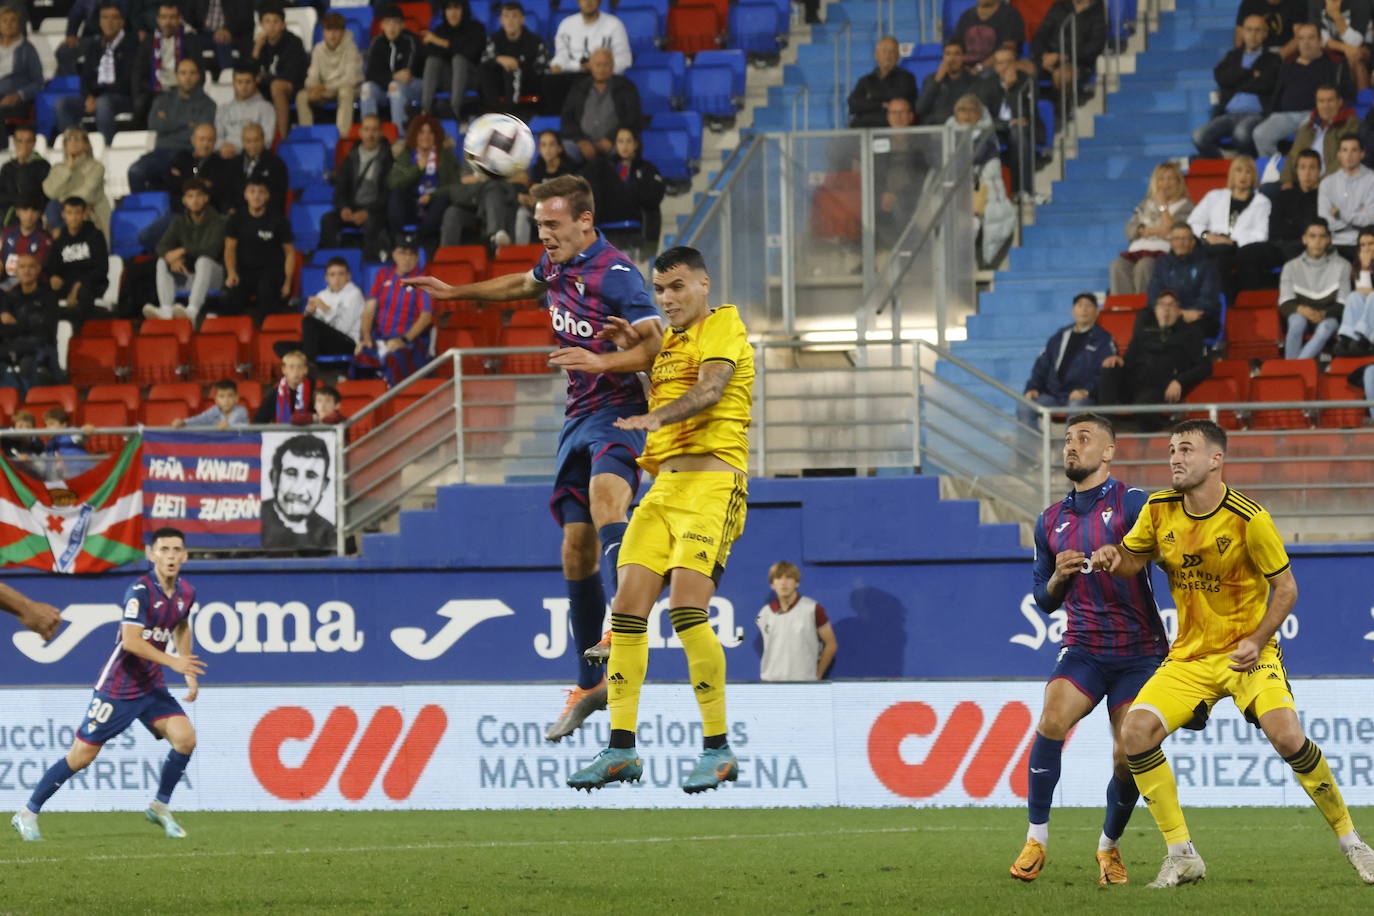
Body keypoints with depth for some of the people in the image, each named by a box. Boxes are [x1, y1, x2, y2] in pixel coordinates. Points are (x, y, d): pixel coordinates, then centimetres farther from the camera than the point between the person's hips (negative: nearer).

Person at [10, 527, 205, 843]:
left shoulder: (186, 593, 3)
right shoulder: (140, 591, -20)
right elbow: (131, 641, -27)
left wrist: (190, 673, 18)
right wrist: (172, 662, -27)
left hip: (152, 687, 6)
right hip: (118, 687, -6)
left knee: (185, 738, -12)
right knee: (82, 756, -4)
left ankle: (160, 806, 8)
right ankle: (27, 814, 9)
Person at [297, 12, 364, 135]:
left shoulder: (350, 48, -15)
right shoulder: (318, 49, -2)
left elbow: (351, 78, -20)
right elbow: (312, 77, -2)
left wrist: (326, 86, -24)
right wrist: (313, 90, -25)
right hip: (327, 92, 4)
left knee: (345, 91, -40)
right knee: (301, 96, -20)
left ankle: (343, 134, -43)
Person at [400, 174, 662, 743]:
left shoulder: (614, 274, -14)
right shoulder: (556, 265, 11)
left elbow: (656, 343, -21)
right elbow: (526, 285, 36)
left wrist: (601, 361, -33)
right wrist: (457, 292, 40)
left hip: (618, 413, -8)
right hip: (578, 418, 8)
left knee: (605, 494, -37)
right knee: (576, 549, 7)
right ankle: (590, 684, 16)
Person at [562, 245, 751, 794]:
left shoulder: (724, 326, 0)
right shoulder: (669, 340, 24)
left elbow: (710, 388, -18)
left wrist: (658, 416, -36)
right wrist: (635, 353, 19)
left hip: (712, 484, -8)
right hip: (662, 489, 8)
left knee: (686, 607, -19)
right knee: (627, 607, -3)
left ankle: (718, 750, -13)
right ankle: (620, 752, 0)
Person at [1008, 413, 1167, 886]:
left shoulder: (1132, 503, -4)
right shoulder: (1051, 521, 13)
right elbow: (1045, 600, 20)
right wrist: (1059, 577, -3)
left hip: (1138, 650, -3)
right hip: (1082, 648, 3)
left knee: (1128, 758, -7)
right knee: (1051, 722, -23)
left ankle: (1109, 847, 19)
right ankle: (1036, 840, -14)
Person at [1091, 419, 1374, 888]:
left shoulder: (1249, 519, -16)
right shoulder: (1159, 510, -3)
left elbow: (1286, 587, -8)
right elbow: (1133, 559, 13)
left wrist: (1256, 642, -20)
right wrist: (1112, 557, -11)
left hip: (1246, 653, -4)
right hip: (1188, 656, 4)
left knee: (1287, 736, -25)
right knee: (1136, 731, -17)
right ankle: (1182, 856, -6)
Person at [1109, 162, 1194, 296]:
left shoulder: (1184, 206, 13)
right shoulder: (1145, 205, 26)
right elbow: (1130, 230, 13)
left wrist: (1162, 205, 4)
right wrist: (1154, 231, -4)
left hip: (1163, 251, -4)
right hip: (1137, 249, 4)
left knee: (1144, 265, -38)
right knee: (1118, 265, -30)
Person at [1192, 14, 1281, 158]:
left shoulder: (1272, 60, 14)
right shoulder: (1232, 56, 24)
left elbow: (1265, 85, -5)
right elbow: (1221, 78, 4)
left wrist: (1236, 86, 3)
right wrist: (1251, 73, -1)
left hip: (1255, 114, -4)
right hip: (1229, 114, 4)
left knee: (1241, 133, -40)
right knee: (1199, 136, -24)